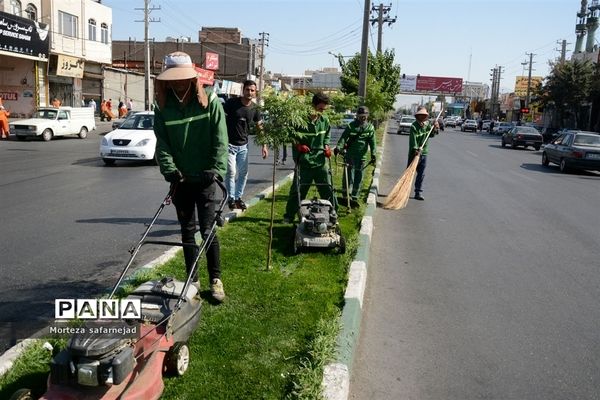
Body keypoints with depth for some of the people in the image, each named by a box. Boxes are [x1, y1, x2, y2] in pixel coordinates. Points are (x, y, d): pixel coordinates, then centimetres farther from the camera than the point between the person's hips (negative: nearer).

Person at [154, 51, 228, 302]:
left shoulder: (209, 101, -7)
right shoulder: (162, 107, 0)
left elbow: (220, 139, -11)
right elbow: (162, 143, -3)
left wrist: (217, 169, -22)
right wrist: (169, 169, -19)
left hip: (204, 178, -3)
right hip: (180, 179, 3)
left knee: (208, 230, -1)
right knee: (187, 231, 11)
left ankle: (215, 280, 12)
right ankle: (192, 279, 23)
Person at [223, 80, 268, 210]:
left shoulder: (254, 109, 1)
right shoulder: (232, 102, -11)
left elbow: (260, 127, 8)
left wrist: (264, 146, 3)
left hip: (243, 145, 4)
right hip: (229, 144, -4)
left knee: (243, 173, 6)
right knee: (231, 172, -7)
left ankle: (238, 197, 21)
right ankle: (231, 198, 10)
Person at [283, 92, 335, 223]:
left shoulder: (325, 120, 3)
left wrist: (326, 146, 6)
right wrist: (298, 145, -15)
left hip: (320, 162, 4)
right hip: (303, 162, -3)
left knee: (327, 189, 8)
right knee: (297, 190, 3)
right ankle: (288, 216, 17)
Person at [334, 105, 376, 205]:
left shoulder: (370, 128, 4)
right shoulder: (351, 126, -2)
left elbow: (372, 142, 3)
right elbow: (343, 137, -10)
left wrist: (373, 154, -5)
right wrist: (338, 147, -26)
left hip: (362, 157, 2)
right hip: (350, 155, -2)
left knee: (358, 178, 6)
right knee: (348, 176, -1)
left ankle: (354, 197, 16)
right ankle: (344, 195, 14)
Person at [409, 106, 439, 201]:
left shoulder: (428, 124, 6)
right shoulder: (414, 126, -14)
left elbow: (431, 135, 16)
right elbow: (413, 139, -23)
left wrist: (435, 129, -3)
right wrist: (415, 149, -37)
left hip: (424, 153, 6)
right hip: (414, 152, -6)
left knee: (421, 174, 8)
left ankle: (418, 193, 15)